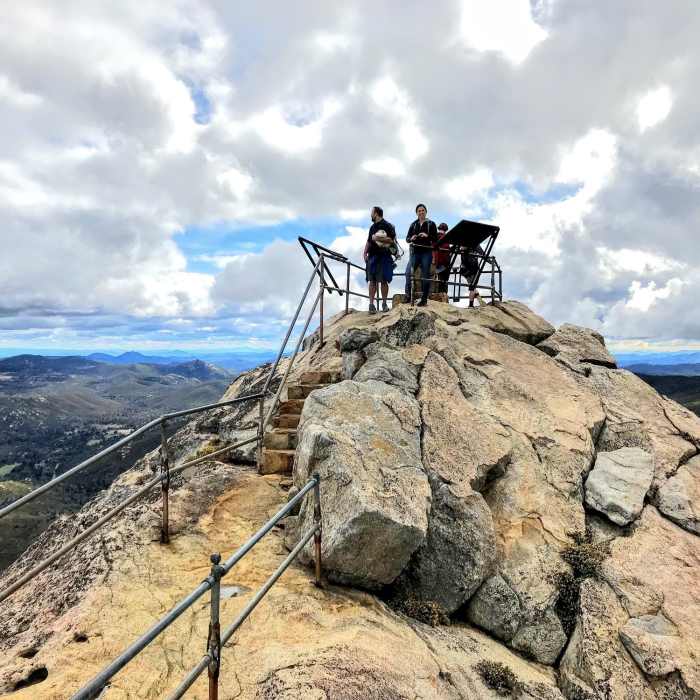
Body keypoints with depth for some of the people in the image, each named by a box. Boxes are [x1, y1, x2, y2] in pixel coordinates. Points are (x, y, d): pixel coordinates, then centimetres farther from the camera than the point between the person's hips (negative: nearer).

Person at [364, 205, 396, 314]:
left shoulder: (387, 226, -2)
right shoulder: (372, 227, 19)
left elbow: (392, 240, -12)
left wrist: (378, 238, -16)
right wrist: (365, 253, 10)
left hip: (384, 257, -5)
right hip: (372, 256, 6)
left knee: (383, 281, -2)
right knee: (372, 281, 1)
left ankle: (384, 303, 8)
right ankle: (371, 304, 3)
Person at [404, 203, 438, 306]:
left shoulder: (431, 224, 5)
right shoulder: (413, 225, 14)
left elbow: (435, 239, 0)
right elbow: (407, 239, 12)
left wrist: (427, 236, -19)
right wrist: (411, 238, -10)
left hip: (426, 252, -2)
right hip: (415, 252, 3)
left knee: (425, 276, -1)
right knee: (408, 272, -12)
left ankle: (424, 299, 5)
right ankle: (408, 295, -3)